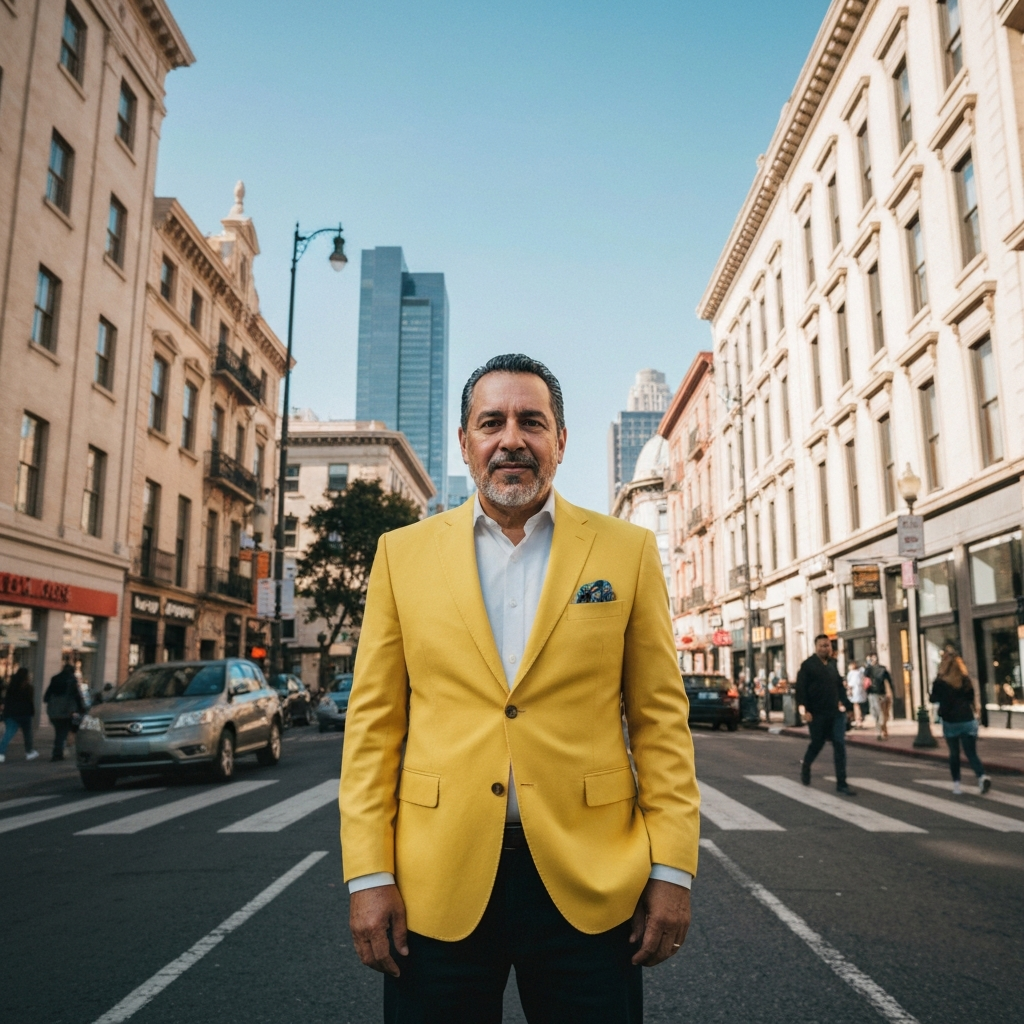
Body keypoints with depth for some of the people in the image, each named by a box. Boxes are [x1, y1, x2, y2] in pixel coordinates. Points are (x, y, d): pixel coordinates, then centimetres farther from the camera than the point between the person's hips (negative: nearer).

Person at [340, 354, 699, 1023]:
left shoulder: (628, 552, 2)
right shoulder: (403, 553, 3)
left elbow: (661, 718, 1)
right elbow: (374, 721, 2)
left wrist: (672, 869, -3)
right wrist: (369, 874, -3)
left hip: (589, 883, 0)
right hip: (438, 885, 1)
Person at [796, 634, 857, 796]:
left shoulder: (833, 663, 9)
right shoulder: (808, 665, -8)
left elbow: (839, 685, 17)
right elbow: (801, 689, -12)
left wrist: (843, 702, 7)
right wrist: (804, 710, -18)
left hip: (836, 712, 4)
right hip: (817, 714, -4)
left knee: (840, 745, -2)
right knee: (817, 744, 8)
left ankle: (841, 784, 3)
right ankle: (805, 765, 39)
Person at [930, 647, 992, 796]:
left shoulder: (940, 682, -10)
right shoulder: (966, 680, 1)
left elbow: (934, 699, 1)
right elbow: (971, 698, 13)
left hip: (950, 722, -2)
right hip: (968, 720, 2)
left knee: (954, 753, 12)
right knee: (971, 753, 5)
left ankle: (956, 784, 13)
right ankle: (982, 776, -18)